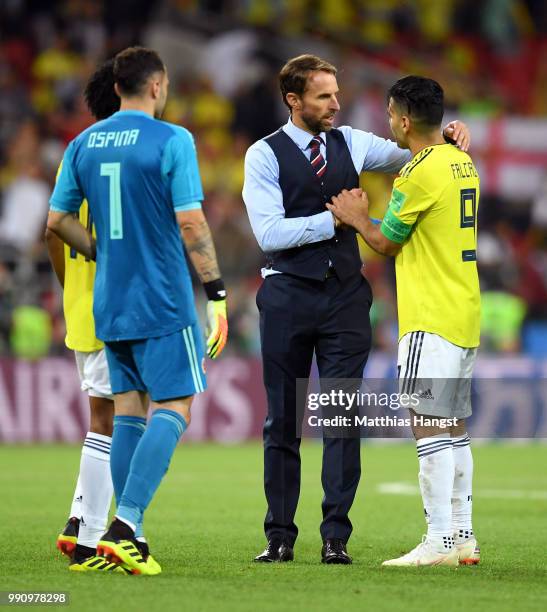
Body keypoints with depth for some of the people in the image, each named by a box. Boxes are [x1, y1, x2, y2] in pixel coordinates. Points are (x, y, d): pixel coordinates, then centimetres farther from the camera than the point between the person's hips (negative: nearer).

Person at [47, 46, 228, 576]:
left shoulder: (83, 144, 8)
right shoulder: (171, 141, -9)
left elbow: (58, 219, 12)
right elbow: (190, 223, -13)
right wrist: (216, 293, -9)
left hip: (110, 304, 6)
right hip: (164, 303, -6)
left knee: (129, 409, 11)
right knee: (174, 408, -3)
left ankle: (126, 537, 9)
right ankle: (124, 526, -16)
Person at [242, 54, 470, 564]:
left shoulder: (349, 143, 9)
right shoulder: (264, 155, -3)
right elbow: (269, 233, -12)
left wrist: (448, 136, -3)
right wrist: (335, 220, -12)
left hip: (345, 295, 3)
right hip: (288, 295, -3)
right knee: (282, 421, 4)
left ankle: (336, 537, 0)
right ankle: (280, 536, 10)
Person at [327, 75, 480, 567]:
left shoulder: (418, 173, -15)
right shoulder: (463, 163, 13)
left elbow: (387, 243, -5)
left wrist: (356, 219, 13)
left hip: (431, 321, -9)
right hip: (466, 316, 9)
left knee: (429, 430, -9)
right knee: (455, 429, 12)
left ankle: (439, 542, -12)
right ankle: (462, 536, 14)